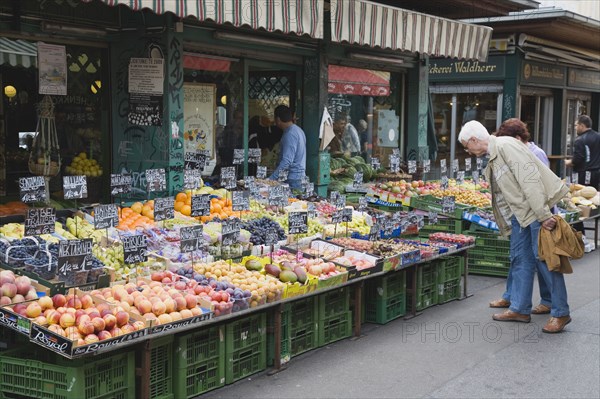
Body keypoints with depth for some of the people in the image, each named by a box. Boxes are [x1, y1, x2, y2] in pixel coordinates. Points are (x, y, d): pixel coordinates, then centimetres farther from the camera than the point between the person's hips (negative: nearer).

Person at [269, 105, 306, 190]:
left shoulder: (290, 134, -16)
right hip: (300, 176, 10)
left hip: (292, 179, -10)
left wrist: (271, 179, -25)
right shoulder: (298, 130, 15)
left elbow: (287, 161, -24)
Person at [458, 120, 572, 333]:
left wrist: (543, 215, -24)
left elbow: (530, 179, -21)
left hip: (537, 207, -10)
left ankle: (560, 313, 1)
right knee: (520, 260, 13)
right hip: (518, 214, 10)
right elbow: (501, 194, 18)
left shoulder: (506, 146, -14)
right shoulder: (492, 159, 17)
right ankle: (520, 309, 22)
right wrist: (506, 223, 15)